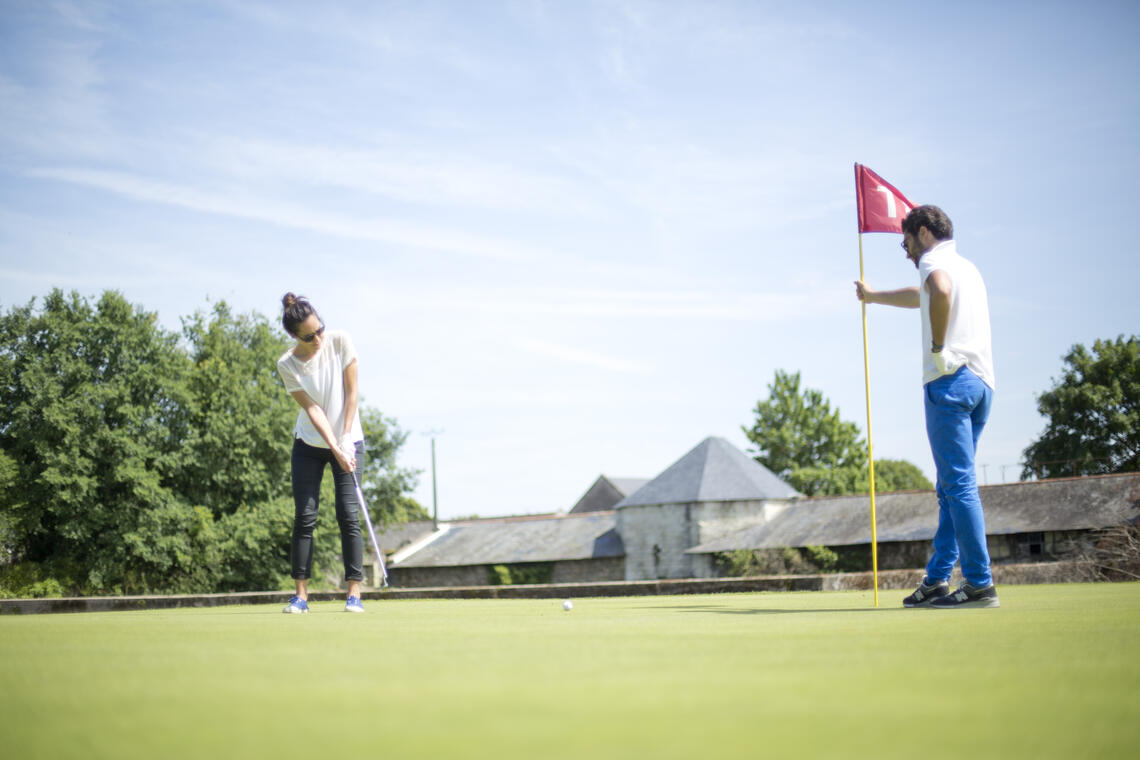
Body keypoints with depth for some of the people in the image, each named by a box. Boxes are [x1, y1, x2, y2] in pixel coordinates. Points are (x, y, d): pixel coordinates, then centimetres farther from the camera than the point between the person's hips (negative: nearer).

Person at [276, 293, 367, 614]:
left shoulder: (340, 341, -12)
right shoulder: (287, 365, -12)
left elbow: (351, 393, -7)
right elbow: (312, 409, -15)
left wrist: (346, 440, -11)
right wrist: (335, 450, -22)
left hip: (348, 440, 0)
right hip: (309, 444, 1)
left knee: (348, 514, -8)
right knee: (305, 517, -3)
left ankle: (354, 593, -7)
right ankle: (301, 594, 1)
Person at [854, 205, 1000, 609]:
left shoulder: (934, 260, 0)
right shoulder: (968, 267, 28)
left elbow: (940, 291, -27)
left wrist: (937, 346, -19)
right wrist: (874, 296, 61)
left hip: (950, 379, -9)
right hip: (982, 382, 9)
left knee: (959, 484, -11)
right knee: (953, 485, 12)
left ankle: (980, 583, -14)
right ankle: (937, 579, 14)